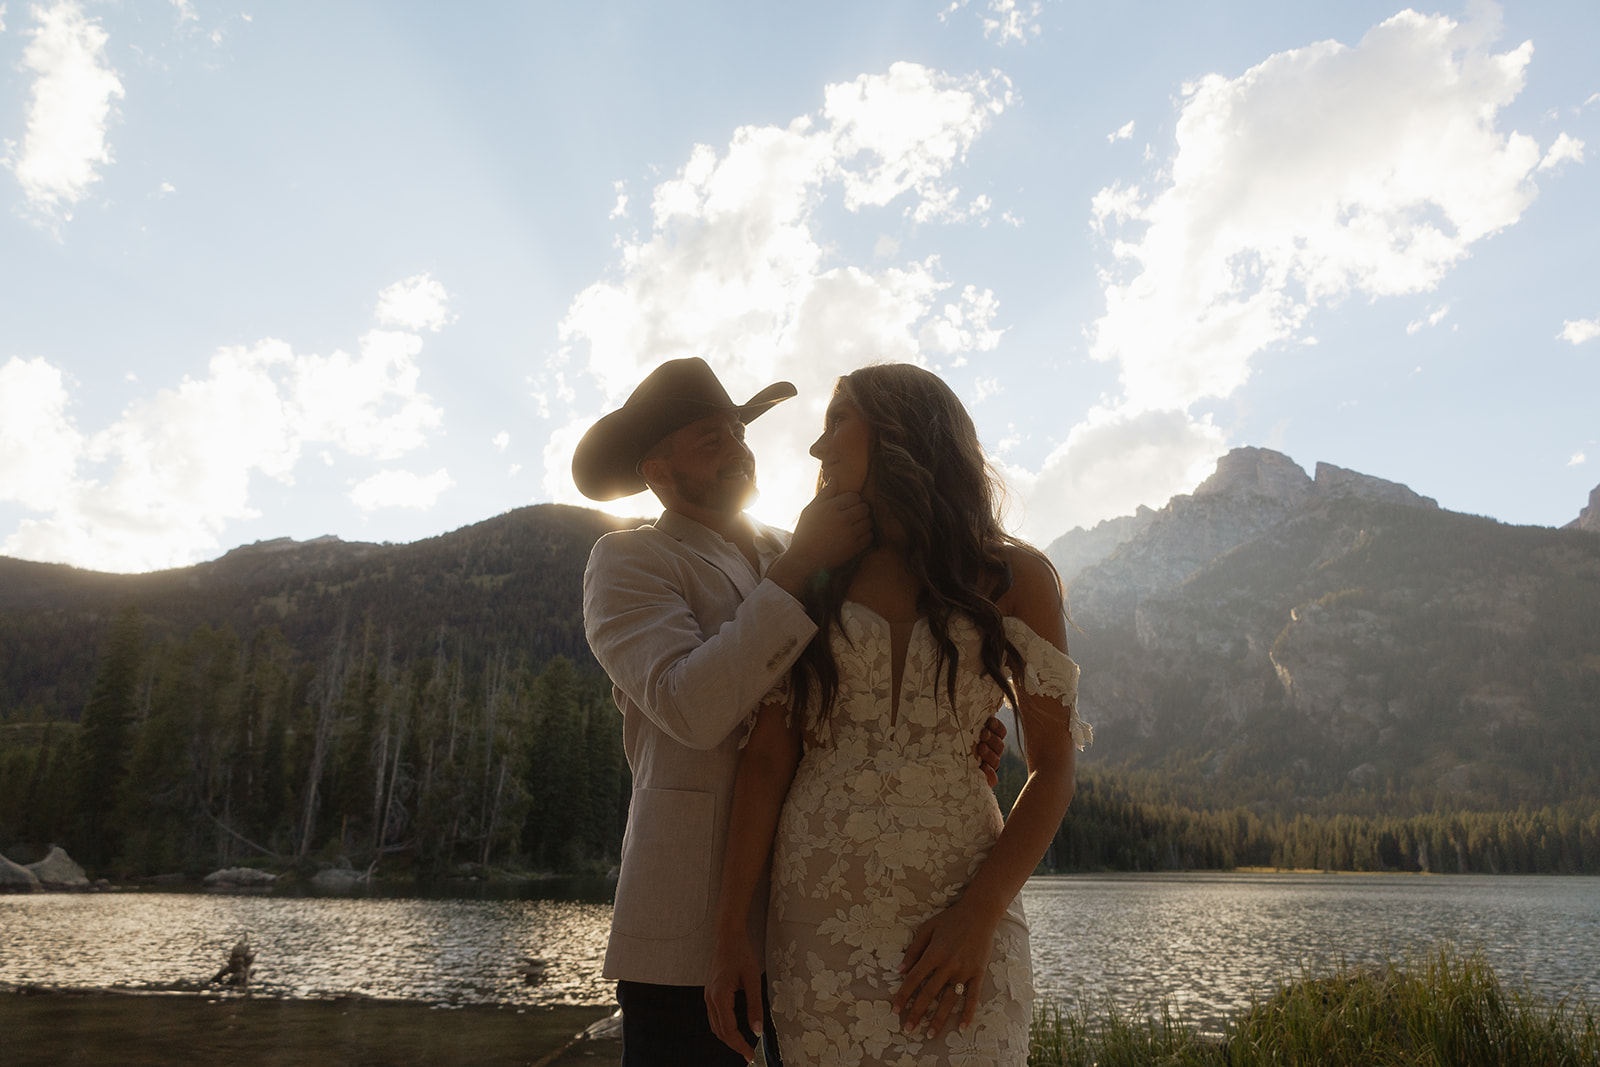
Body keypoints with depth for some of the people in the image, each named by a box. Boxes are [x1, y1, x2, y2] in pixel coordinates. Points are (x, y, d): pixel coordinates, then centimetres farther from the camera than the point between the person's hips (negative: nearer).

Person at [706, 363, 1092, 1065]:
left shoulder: (1012, 577, 4)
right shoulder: (814, 579, 9)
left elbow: (1052, 768, 0)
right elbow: (768, 757, 2)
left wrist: (979, 915, -11)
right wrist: (732, 926, -4)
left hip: (956, 920, -1)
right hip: (814, 921, 2)